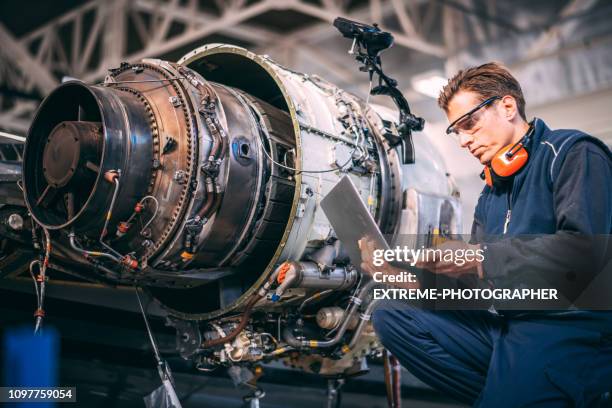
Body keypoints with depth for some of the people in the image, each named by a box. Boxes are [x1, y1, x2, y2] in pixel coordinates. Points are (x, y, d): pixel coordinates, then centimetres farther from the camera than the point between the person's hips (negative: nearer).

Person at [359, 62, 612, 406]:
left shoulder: (573, 153, -1)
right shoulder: (492, 191, 24)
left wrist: (482, 257, -15)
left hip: (568, 325, -9)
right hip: (505, 324, 9)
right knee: (390, 315, -6)